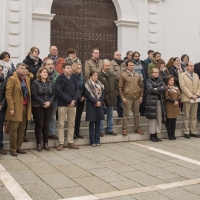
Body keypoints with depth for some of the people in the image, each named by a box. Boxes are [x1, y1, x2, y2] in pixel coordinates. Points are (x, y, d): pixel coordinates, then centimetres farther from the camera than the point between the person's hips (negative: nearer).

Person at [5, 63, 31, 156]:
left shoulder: (27, 79, 16)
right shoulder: (12, 79, -6)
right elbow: (8, 94, -10)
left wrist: (29, 106, 11)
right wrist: (11, 108, -16)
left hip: (25, 107, 6)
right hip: (16, 108, -6)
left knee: (21, 130, 10)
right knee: (14, 130, -1)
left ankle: (18, 147, 20)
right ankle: (13, 149, 7)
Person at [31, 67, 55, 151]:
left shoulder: (50, 83, 11)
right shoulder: (35, 83, -4)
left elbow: (53, 94, 8)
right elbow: (34, 95, -12)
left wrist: (49, 102, -10)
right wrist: (43, 103, -16)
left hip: (49, 107, 4)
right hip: (38, 107, -4)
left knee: (46, 125, 7)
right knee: (39, 125, 0)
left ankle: (46, 143, 15)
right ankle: (38, 144, 8)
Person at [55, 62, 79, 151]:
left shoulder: (74, 79, 12)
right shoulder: (60, 79, -3)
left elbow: (77, 90, 7)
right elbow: (59, 92, -12)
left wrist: (74, 100, -10)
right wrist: (69, 100, -16)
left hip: (73, 104, 5)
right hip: (62, 104, -5)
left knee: (72, 124, 9)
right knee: (61, 124, -1)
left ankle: (70, 142, 16)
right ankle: (61, 143, 4)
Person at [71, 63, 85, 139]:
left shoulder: (81, 77, 12)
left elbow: (84, 87, 13)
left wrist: (83, 96, 0)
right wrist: (79, 97, -10)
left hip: (81, 99, 6)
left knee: (79, 116, 10)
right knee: (74, 115, -3)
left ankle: (77, 132, 17)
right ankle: (73, 132, 5)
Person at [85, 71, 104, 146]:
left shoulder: (100, 84, 12)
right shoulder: (88, 84, -4)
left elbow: (103, 93, 7)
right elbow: (88, 95, -11)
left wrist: (99, 101, -9)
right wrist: (95, 102, -14)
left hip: (99, 104, 5)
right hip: (91, 105, -5)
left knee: (98, 122, 6)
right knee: (92, 122, -2)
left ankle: (97, 140, 13)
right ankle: (92, 141, 3)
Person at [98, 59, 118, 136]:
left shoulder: (112, 76, 13)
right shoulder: (99, 76, -11)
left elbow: (116, 86, 20)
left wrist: (115, 94, 8)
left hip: (111, 99, 7)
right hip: (102, 100, -7)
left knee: (110, 115, 14)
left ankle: (110, 130, 24)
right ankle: (101, 130, 10)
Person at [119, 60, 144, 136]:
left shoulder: (137, 75, 10)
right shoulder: (123, 75, -2)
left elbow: (141, 86, 15)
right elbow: (120, 87, -2)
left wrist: (141, 96, 7)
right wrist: (122, 97, -9)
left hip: (137, 98, 4)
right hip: (127, 98, -4)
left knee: (136, 114, 12)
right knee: (126, 115, 0)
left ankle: (137, 128, 22)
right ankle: (124, 129, 7)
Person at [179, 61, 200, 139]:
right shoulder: (182, 75, 1)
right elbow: (183, 86, -10)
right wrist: (191, 96, -14)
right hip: (187, 99, -5)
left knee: (194, 117, 7)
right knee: (186, 117, -1)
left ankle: (193, 132, 13)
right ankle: (186, 132, 4)